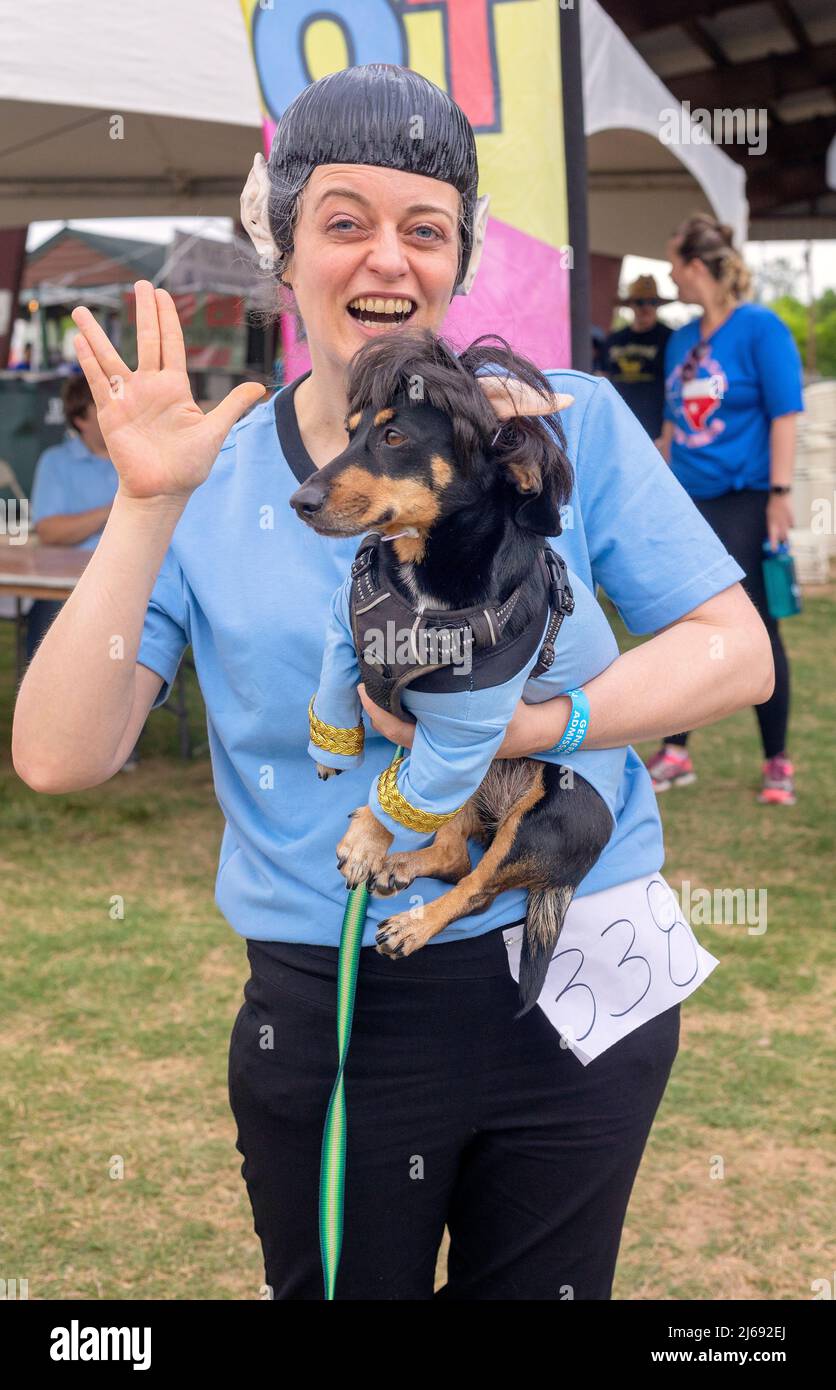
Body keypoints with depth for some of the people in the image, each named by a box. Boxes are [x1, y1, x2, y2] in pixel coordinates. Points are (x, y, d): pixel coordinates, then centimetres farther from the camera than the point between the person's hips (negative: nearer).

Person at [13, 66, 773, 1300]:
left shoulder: (569, 421, -4)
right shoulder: (210, 483, -2)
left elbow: (736, 653, -5)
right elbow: (59, 758, -10)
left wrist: (533, 726, -20)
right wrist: (147, 510, -19)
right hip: (330, 1018, 0)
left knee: (544, 1288, 18)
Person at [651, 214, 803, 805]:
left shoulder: (760, 328, -9)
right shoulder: (682, 340, 11)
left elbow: (785, 414, -12)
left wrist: (780, 494, -16)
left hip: (742, 502, -7)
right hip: (688, 503, 7)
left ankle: (778, 763, 9)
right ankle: (675, 754, 19)